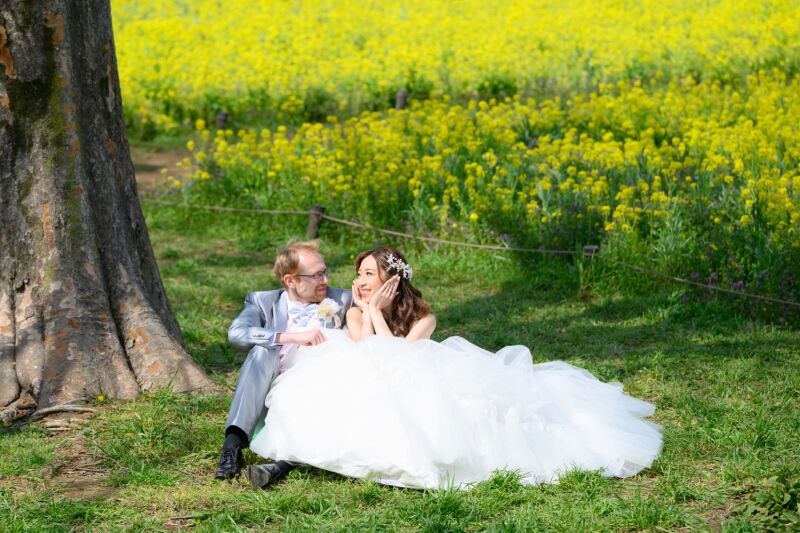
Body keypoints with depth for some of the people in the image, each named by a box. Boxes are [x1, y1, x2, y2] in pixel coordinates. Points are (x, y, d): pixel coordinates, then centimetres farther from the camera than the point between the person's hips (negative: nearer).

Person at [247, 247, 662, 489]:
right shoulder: (355, 313, 5)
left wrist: (377, 312, -11)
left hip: (415, 389, -1)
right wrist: (366, 312, -9)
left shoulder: (422, 317, -1)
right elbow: (365, 357, -15)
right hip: (374, 395, 2)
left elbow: (396, 356, -18)